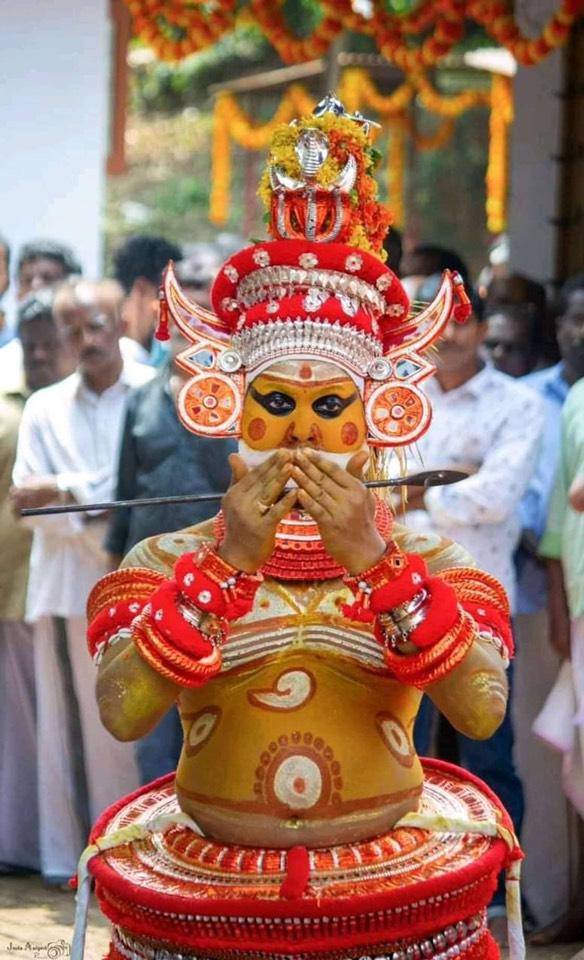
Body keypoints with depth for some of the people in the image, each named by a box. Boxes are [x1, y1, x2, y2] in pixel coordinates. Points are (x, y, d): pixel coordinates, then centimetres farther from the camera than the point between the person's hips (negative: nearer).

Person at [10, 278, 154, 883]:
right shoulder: (44, 408, 15)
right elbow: (28, 501, 6)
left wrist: (64, 492, -8)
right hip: (68, 584, 3)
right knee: (69, 720, 2)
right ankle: (66, 855, 7)